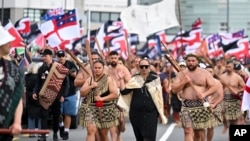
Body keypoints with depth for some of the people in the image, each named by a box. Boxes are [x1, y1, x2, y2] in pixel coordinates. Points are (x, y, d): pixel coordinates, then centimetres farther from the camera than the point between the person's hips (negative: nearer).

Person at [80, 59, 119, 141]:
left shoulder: (109, 79, -2)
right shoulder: (89, 80, 9)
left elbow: (115, 94, -10)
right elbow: (82, 93, 4)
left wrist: (102, 98, -18)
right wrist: (91, 86, -11)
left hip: (105, 110, -1)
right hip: (91, 108, 1)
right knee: (91, 130, -17)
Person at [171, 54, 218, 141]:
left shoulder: (204, 73, 4)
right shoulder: (181, 74, 7)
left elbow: (213, 87, 0)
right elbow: (174, 90, 2)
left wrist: (204, 94, -18)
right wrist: (184, 82, -12)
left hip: (201, 104, 0)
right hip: (187, 105, 0)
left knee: (200, 131, 8)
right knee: (188, 131, -13)